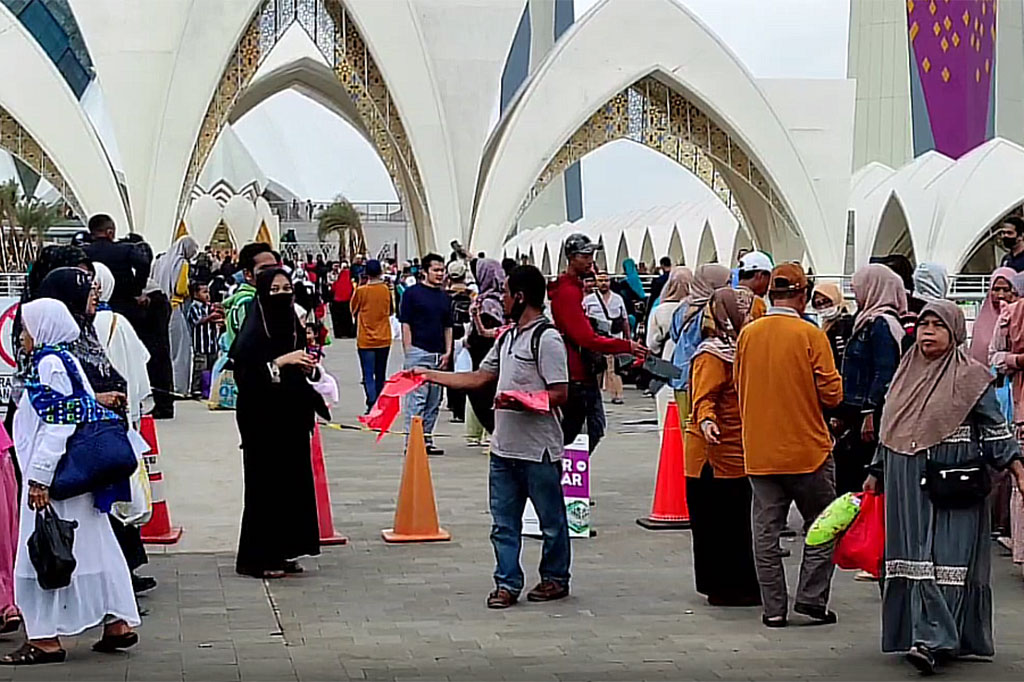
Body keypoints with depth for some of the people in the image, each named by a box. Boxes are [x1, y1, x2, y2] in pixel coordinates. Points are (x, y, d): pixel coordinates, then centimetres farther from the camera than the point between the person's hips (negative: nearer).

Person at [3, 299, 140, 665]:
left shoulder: (50, 365, -15)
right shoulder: (66, 361, 14)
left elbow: (56, 427, -21)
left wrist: (39, 479, -21)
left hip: (55, 480, -10)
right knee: (95, 548, 12)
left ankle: (45, 638, -1)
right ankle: (118, 622, 17)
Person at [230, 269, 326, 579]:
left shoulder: (293, 326, 11)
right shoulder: (253, 332, -11)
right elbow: (245, 372, -20)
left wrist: (306, 367, 0)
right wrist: (282, 361, -24)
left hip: (291, 417, 7)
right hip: (262, 418, -7)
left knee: (292, 481, 7)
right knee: (265, 484, -4)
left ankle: (282, 552, 15)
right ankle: (257, 559, 2)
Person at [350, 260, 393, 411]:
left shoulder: (361, 291, -10)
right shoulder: (386, 290, -2)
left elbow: (354, 310, 3)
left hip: (365, 340, -3)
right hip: (383, 339, 3)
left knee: (368, 375, -2)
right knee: (380, 376, 13)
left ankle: (372, 405, -14)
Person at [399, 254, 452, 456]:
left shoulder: (445, 297, 15)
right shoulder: (412, 293, -3)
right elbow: (405, 324, -6)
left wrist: (448, 352, 8)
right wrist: (409, 352, -11)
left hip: (438, 355, 7)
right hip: (418, 352, -7)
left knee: (434, 401, 9)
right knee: (416, 397, -10)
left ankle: (427, 440, 15)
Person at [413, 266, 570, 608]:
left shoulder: (547, 338, -12)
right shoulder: (507, 338, 16)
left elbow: (560, 394, -16)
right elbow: (479, 378, 21)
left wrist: (519, 400, -25)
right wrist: (429, 375, 20)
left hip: (539, 449, -8)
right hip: (504, 447, 8)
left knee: (551, 519, 7)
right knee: (503, 522, 8)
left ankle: (555, 578, 21)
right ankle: (507, 583, 14)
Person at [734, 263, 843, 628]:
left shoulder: (747, 335, 1)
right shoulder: (810, 336, -11)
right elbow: (831, 394, -9)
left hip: (759, 452, 3)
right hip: (807, 448, -3)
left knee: (766, 530, 8)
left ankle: (774, 608, 9)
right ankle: (811, 600, 7)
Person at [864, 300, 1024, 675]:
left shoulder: (971, 376, -2)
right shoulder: (907, 372, 14)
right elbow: (889, 431, 21)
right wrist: (876, 474, 21)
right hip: (908, 486, 6)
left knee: (947, 557, -10)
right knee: (914, 556, 3)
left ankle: (933, 640, -15)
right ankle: (931, 636, 9)